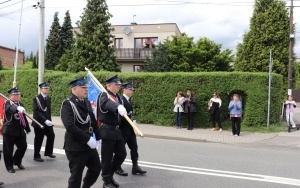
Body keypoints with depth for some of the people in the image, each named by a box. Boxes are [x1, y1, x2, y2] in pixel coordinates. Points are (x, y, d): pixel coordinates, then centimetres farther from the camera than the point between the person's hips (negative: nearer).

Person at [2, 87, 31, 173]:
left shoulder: (20, 104, 11)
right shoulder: (7, 103, -8)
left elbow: (24, 117, 16)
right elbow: (10, 109, -33)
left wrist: (27, 129, 19)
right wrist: (18, 108, -55)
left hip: (20, 130, 6)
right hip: (9, 130, -6)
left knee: (23, 146, 8)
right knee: (8, 149, 2)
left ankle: (17, 161, 31)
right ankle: (9, 166, 19)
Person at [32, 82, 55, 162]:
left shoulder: (49, 98, 9)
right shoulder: (36, 99, -10)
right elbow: (36, 111, -18)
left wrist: (49, 120, 3)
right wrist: (45, 120, -26)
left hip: (47, 121, 6)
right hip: (39, 122, -6)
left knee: (51, 136, 3)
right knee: (39, 139, 2)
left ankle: (48, 152, 22)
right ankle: (36, 156, 16)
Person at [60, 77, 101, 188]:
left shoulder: (86, 102, 10)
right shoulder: (67, 104, -15)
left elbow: (93, 121, 17)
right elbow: (70, 126, -25)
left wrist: (97, 137, 10)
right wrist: (88, 139, -24)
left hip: (89, 145, 8)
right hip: (76, 146, -8)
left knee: (96, 168, 18)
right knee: (76, 175, 4)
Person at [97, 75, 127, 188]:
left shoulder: (117, 97, 13)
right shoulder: (103, 95, -13)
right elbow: (108, 103, -37)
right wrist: (118, 107, -55)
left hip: (117, 130, 8)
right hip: (107, 131, -8)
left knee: (122, 154, 11)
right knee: (107, 157, 2)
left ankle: (110, 174, 31)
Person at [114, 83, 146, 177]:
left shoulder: (129, 100, 13)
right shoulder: (121, 100, -16)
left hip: (130, 128, 9)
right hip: (123, 128, -9)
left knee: (134, 147, 7)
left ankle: (135, 167, 13)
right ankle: (117, 168, 17)